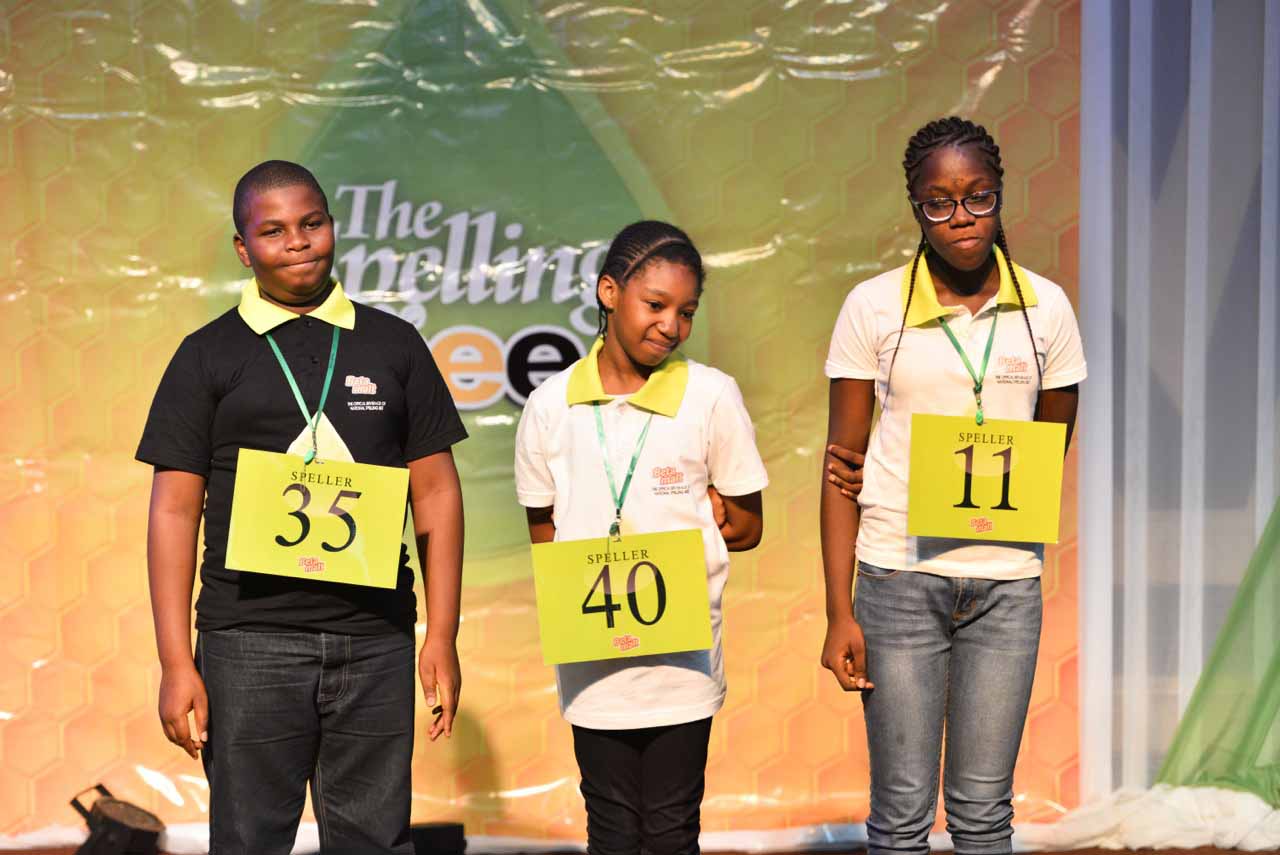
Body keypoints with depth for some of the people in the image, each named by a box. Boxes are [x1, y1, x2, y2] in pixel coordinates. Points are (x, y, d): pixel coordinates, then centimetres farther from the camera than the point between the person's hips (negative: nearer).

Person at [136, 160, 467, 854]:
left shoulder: (393, 344, 9)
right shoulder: (208, 355, 5)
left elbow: (436, 493, 8)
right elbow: (175, 511, 2)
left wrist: (442, 637, 2)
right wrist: (177, 663, -5)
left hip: (376, 639, 1)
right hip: (250, 639, -1)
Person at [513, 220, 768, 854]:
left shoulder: (712, 396, -4)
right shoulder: (550, 405, 0)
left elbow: (747, 527, 5)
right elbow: (544, 531, 6)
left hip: (682, 655, -1)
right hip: (590, 656, 1)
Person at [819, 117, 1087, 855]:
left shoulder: (1045, 307, 2)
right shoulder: (873, 307, -3)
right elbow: (843, 465, -1)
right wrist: (840, 612, -6)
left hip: (1007, 579, 2)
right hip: (900, 577, -1)